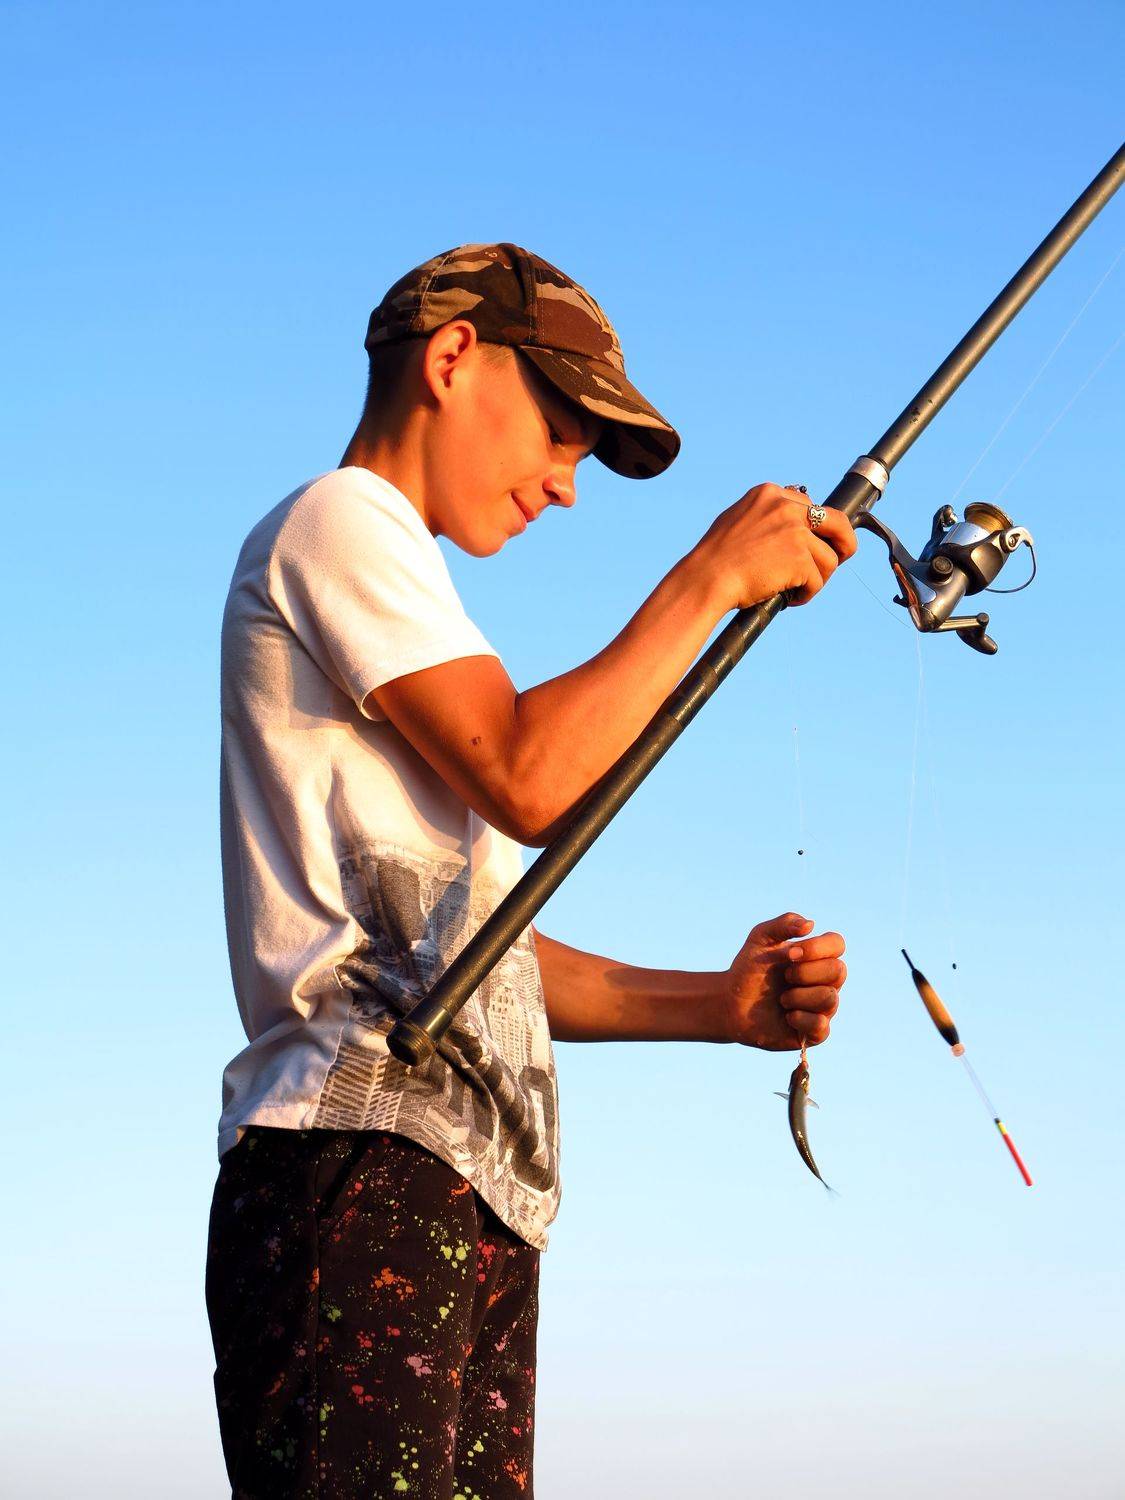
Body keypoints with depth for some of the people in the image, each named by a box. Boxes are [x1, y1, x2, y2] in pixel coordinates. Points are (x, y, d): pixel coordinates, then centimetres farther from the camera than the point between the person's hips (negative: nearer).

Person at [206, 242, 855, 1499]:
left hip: (471, 1197, 9)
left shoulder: (394, 582, 31)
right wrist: (712, 577, -1)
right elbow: (527, 778, -11)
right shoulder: (338, 523, 3)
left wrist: (718, 1006, 12)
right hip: (364, 1164, -9)